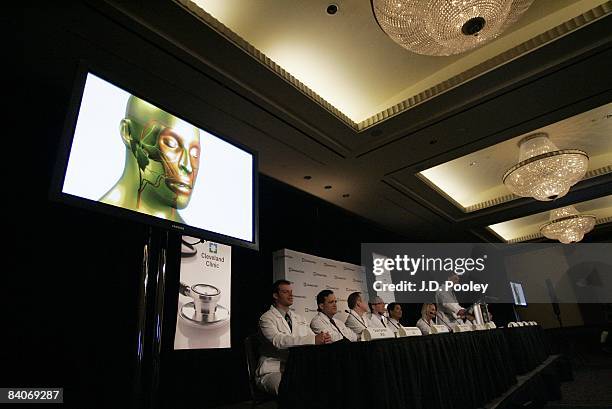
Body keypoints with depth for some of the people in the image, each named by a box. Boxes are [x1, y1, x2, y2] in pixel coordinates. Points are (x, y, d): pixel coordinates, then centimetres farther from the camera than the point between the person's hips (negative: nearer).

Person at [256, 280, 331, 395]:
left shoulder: (299, 319, 17)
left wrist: (323, 339, -19)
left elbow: (313, 338, 8)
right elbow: (279, 341, -23)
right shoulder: (267, 318, -5)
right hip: (272, 371, -6)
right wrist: (313, 339, -31)